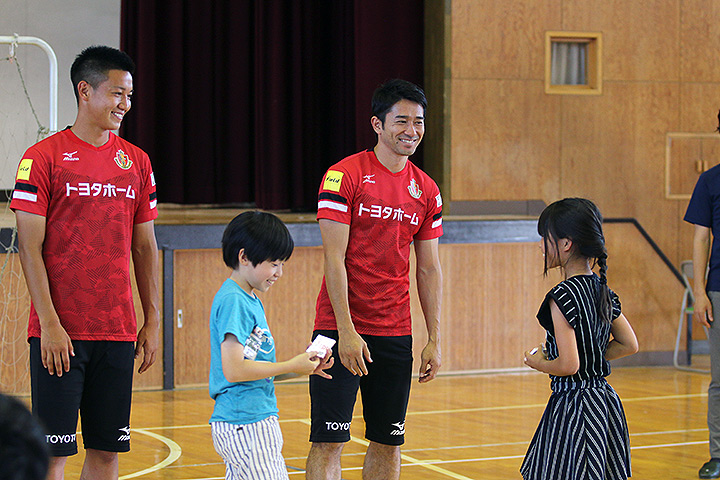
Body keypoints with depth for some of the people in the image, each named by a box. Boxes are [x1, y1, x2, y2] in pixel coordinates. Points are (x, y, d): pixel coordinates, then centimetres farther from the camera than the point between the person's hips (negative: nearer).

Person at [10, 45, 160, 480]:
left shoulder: (136, 162, 11)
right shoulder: (43, 158, -4)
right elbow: (30, 247, -7)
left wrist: (153, 321, 9)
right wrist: (49, 323, -13)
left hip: (118, 331, 5)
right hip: (61, 334, -5)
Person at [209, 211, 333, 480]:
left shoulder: (250, 300, 16)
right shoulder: (232, 301, -14)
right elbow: (234, 370, -21)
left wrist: (304, 364, 8)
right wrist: (291, 367, -13)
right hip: (246, 425, -10)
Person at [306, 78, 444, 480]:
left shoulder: (426, 191, 9)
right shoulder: (344, 176, -8)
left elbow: (429, 270, 12)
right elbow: (334, 259, -12)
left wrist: (435, 340, 6)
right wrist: (346, 331, -18)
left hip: (396, 334, 5)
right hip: (341, 330, -5)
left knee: (388, 442, 9)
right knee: (329, 442, -6)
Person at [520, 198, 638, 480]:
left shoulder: (562, 297, -18)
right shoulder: (603, 291, 7)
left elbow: (568, 365, -22)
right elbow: (629, 345, 16)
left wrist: (537, 363, -4)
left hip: (573, 404, -8)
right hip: (606, 400, 8)